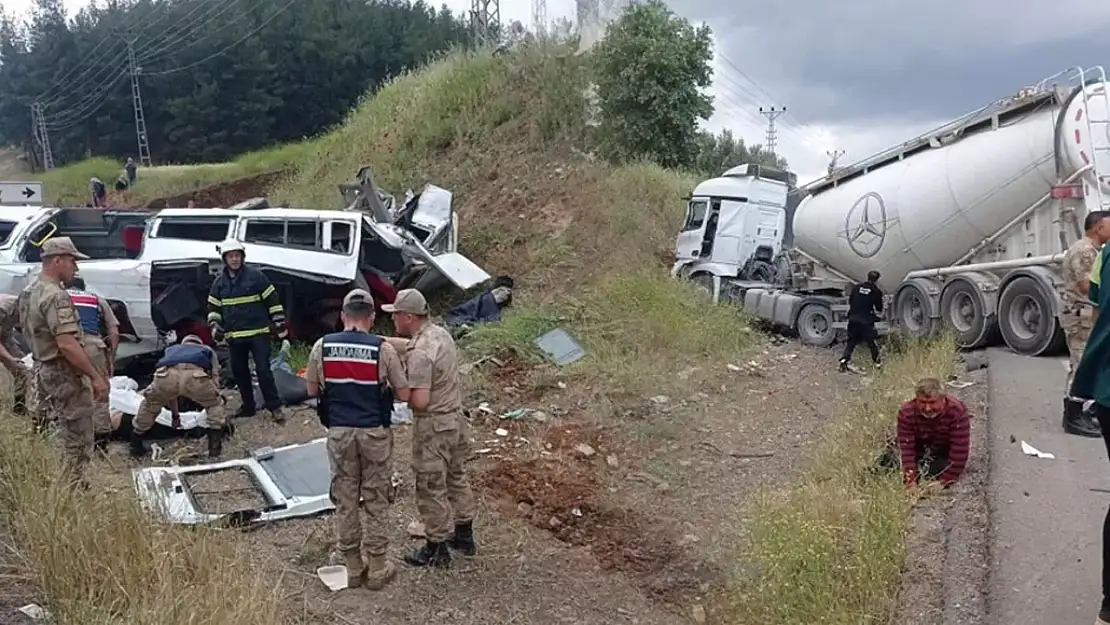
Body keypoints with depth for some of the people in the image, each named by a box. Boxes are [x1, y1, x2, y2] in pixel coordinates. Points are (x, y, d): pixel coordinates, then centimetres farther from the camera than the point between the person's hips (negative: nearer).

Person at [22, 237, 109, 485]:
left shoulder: (35, 292, 14)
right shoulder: (56, 297, -20)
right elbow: (67, 345, -28)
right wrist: (96, 377, -25)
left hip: (47, 371, 11)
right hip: (66, 375, -11)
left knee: (70, 437, 18)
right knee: (78, 441, -5)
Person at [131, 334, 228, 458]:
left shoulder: (171, 349, 48)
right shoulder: (207, 350, 43)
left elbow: (168, 389, 50)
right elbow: (215, 381, 38)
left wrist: (175, 415, 61)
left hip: (166, 375, 2)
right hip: (196, 375, -2)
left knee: (150, 405, 33)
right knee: (215, 404, 27)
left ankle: (136, 446, 38)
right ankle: (215, 446, 17)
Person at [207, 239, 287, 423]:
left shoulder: (256, 276, -6)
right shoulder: (219, 282, 8)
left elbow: (272, 300, -3)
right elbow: (213, 307, 16)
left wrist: (280, 323, -5)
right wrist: (215, 327, 2)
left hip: (258, 333, -5)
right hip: (234, 336, 5)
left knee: (263, 370, -9)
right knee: (239, 371, 10)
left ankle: (275, 407, -1)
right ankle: (248, 406, 23)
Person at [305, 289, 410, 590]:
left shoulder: (322, 346, -4)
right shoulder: (383, 349, -11)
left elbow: (312, 389, 8)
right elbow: (404, 394, -5)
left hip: (339, 432, 2)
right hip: (374, 433, -2)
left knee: (345, 500, 13)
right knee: (376, 502, 9)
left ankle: (353, 568, 21)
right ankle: (377, 569, 17)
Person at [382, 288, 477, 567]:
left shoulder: (419, 354, -26)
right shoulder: (441, 333, 2)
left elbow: (420, 400, -28)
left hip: (433, 426, -9)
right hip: (456, 418, 9)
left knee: (431, 488, 6)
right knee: (456, 477, 22)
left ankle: (436, 549, 19)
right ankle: (464, 536, 36)